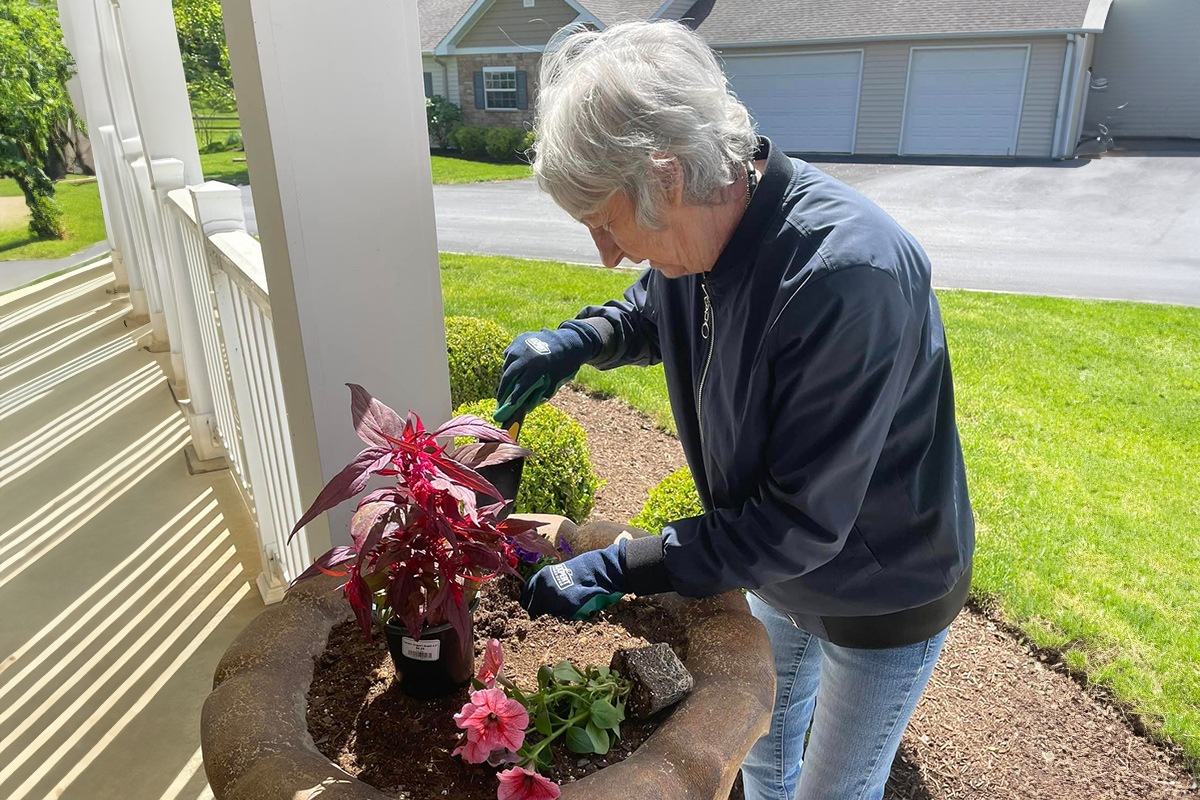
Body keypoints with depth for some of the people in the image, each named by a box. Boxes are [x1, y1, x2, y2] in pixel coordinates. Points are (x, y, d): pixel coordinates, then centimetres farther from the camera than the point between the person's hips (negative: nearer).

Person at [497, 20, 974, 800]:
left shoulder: (852, 273, -39)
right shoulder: (699, 231, -15)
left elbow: (802, 521, -34)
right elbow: (653, 310, 10)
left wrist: (618, 571, -31)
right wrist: (580, 339, -12)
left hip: (884, 593, -6)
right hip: (776, 564, 7)